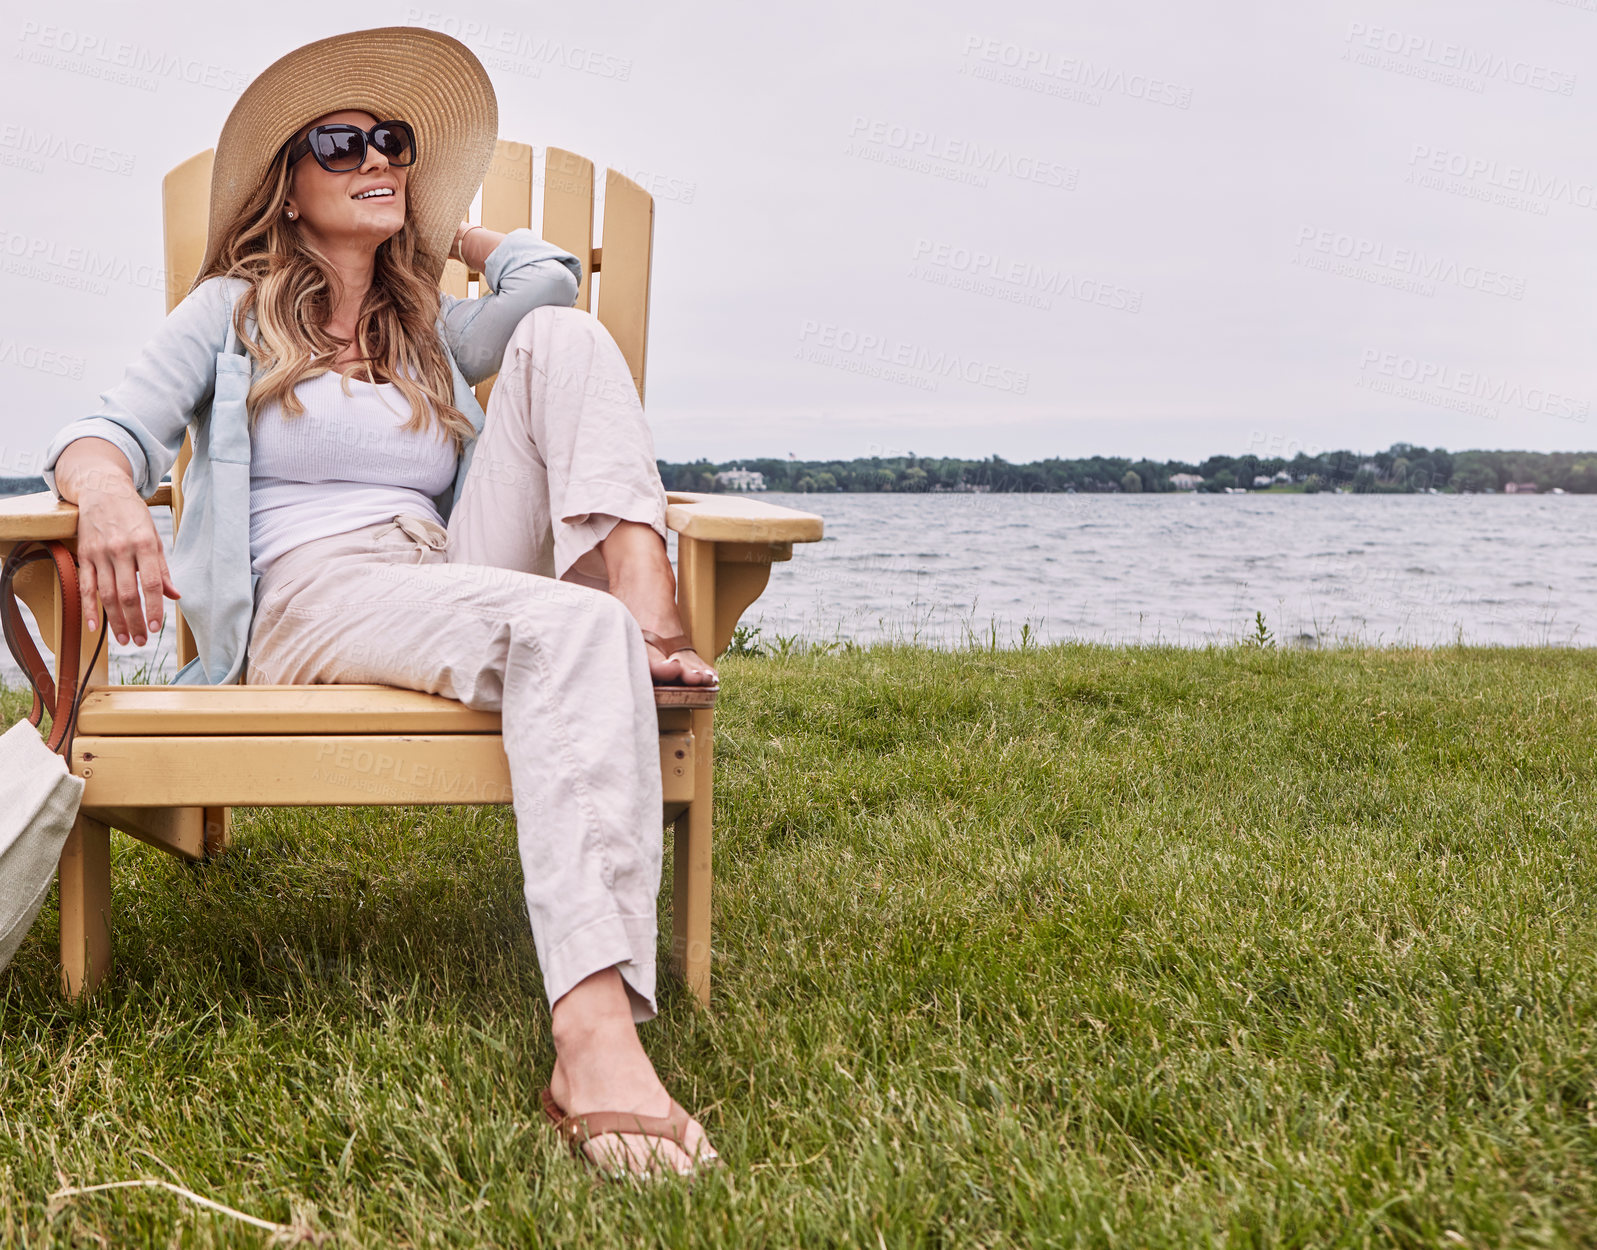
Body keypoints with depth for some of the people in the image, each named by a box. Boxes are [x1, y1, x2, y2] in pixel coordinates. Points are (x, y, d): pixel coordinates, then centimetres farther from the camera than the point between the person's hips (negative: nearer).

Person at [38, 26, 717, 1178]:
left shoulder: (437, 336, 29)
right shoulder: (233, 314, 18)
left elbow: (547, 273, 9)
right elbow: (107, 435, 3)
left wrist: (439, 225, 28)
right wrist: (107, 492, -22)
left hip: (452, 574, 5)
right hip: (303, 601, -5)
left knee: (560, 338, -10)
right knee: (576, 629, -38)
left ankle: (645, 609, -36)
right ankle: (594, 1041, -59)